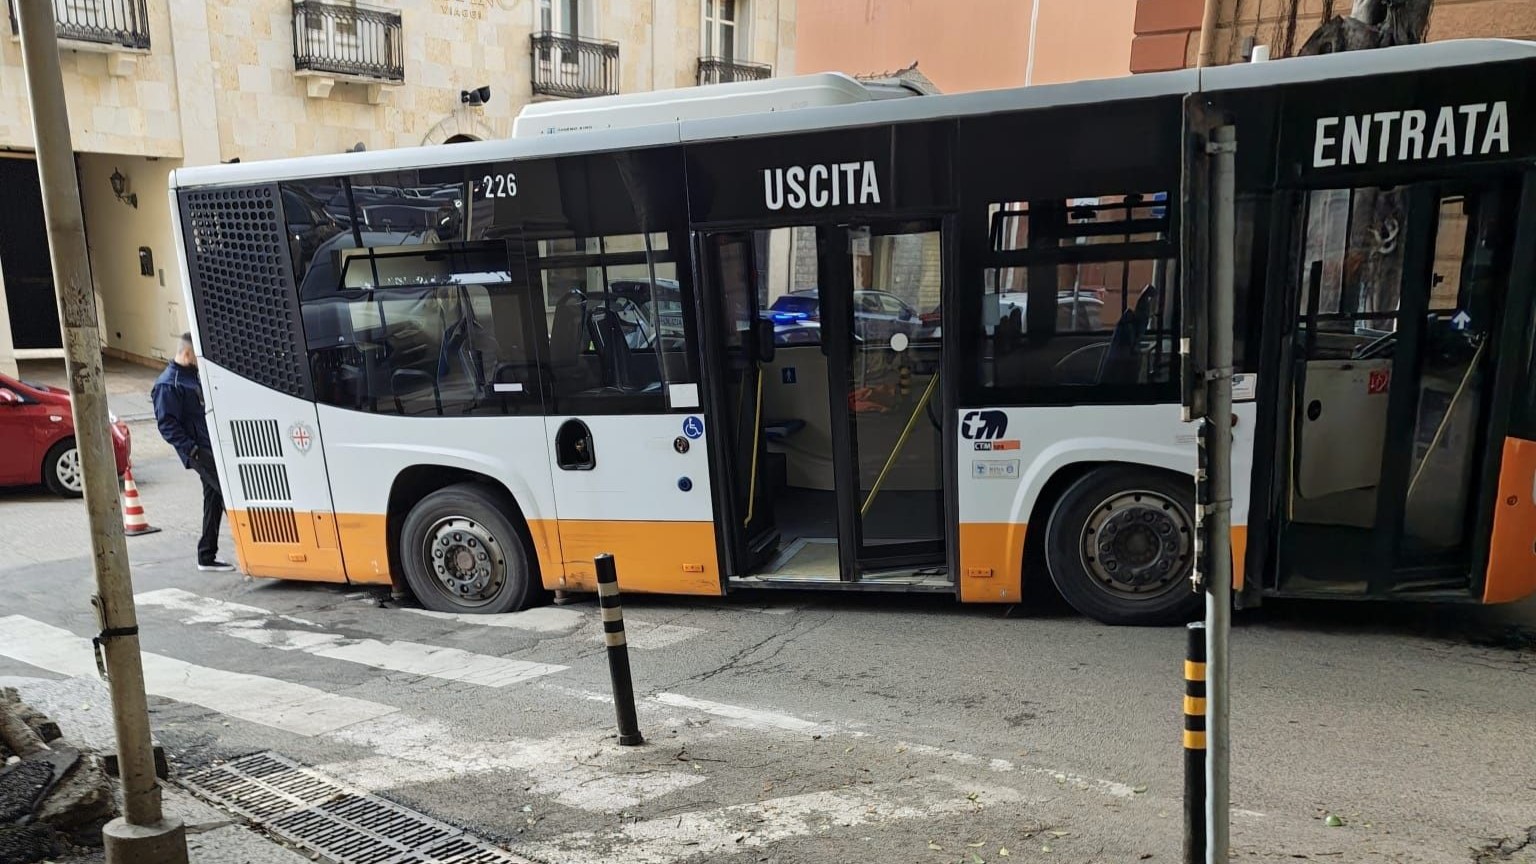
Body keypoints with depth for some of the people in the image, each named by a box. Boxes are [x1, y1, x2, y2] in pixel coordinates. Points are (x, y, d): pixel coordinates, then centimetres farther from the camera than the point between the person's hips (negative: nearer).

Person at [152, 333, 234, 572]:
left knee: (214, 499, 11)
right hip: (199, 452, -9)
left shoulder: (194, 376, 17)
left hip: (212, 448, 9)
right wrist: (191, 448, -21)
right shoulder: (168, 385, -11)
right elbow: (167, 425, -16)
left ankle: (207, 557, 19)